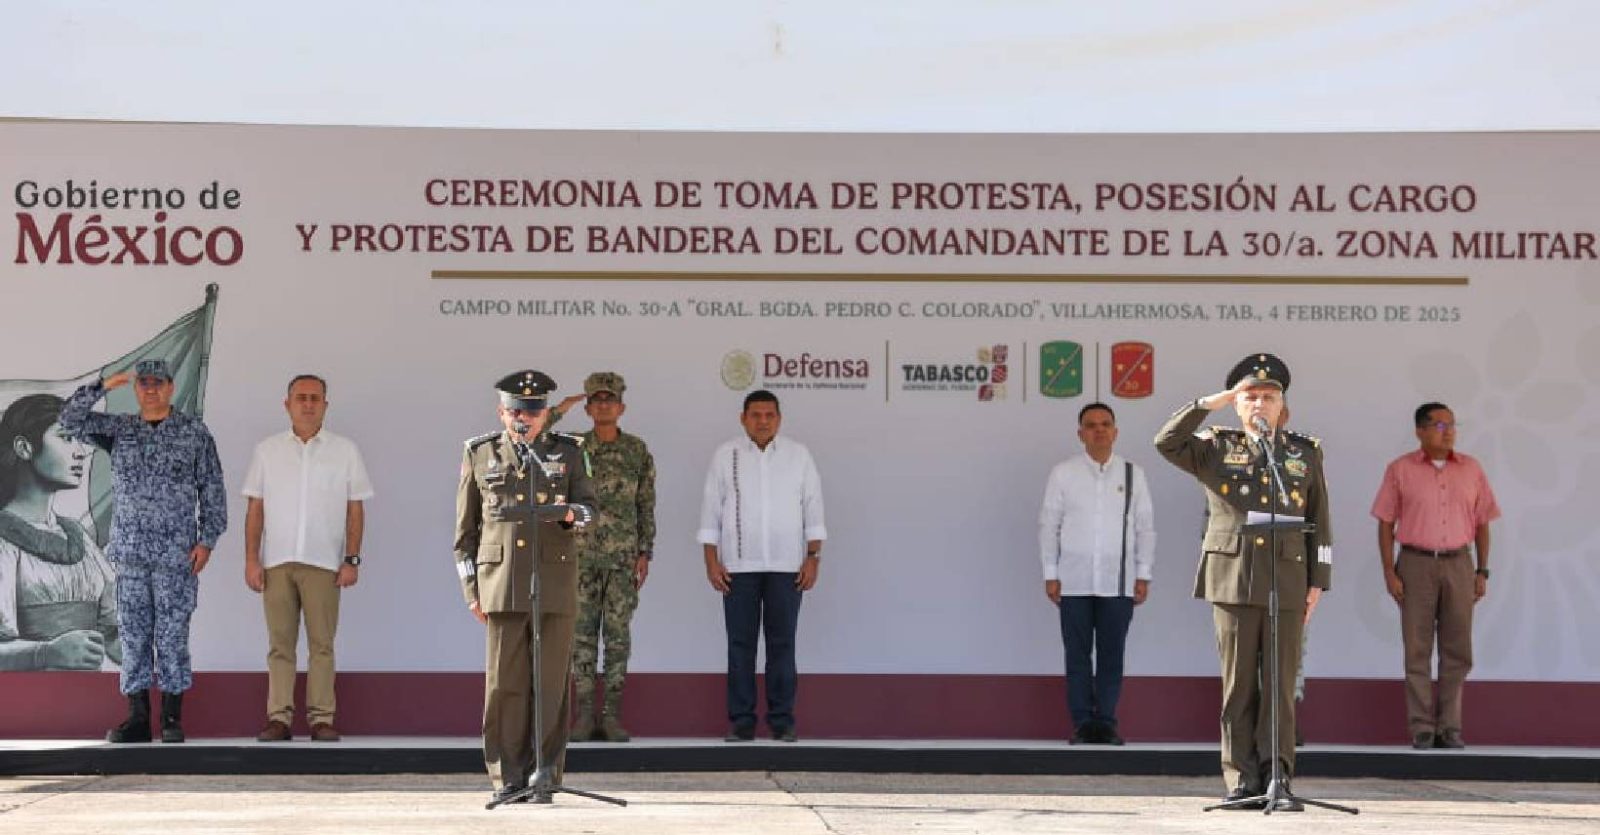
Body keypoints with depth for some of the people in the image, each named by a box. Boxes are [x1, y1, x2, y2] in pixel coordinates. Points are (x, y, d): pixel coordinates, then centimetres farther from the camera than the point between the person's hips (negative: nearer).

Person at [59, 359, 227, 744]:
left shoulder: (195, 433, 3)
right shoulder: (119, 430, 11)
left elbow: (213, 491, 2)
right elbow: (70, 418, 0)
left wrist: (207, 541, -6)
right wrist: (105, 385, -9)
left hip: (177, 553, -3)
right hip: (131, 551, 3)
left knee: (172, 635, -2)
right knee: (134, 634, 3)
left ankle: (172, 720, 3)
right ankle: (137, 719, 7)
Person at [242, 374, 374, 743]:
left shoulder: (345, 450, 6)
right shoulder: (267, 451, 8)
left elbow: (355, 509, 5)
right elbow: (254, 509, 8)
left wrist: (352, 559, -2)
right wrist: (251, 560, 0)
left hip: (324, 562, -1)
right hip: (277, 561, 1)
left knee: (322, 643, -1)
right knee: (280, 643, 2)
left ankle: (322, 717, 1)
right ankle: (279, 717, 3)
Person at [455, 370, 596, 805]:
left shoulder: (567, 451, 12)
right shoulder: (479, 453, 10)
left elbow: (589, 508, 8)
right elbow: (465, 527, 11)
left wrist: (569, 513, -17)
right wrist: (471, 589, 5)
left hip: (555, 579, 1)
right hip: (502, 584, 0)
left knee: (551, 683, 0)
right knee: (504, 684, -2)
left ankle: (545, 777, 5)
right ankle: (508, 777, 5)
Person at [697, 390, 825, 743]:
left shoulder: (798, 454, 7)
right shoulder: (725, 456, 5)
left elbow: (813, 508, 6)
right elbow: (711, 511, 5)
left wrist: (813, 558, -1)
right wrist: (711, 562, -1)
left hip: (787, 567, 0)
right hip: (739, 567, 0)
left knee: (782, 643, 2)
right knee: (740, 644, 1)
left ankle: (782, 720, 7)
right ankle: (741, 722, 6)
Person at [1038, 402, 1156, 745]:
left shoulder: (1133, 474, 6)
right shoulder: (1063, 473, 3)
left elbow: (1145, 527, 8)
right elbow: (1048, 525, 5)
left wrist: (1143, 575, 3)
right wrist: (1050, 574, 0)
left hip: (1118, 582, 1)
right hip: (1074, 581, 0)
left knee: (1112, 655, 2)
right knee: (1077, 655, 2)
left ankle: (1106, 721, 9)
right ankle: (1082, 723, 8)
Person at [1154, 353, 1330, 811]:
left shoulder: (1305, 452, 12)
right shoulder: (1216, 449, 8)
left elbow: (1319, 523, 11)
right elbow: (1166, 442, -9)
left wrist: (1318, 581, 5)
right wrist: (1211, 403, -10)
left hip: (1287, 583, 1)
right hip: (1232, 581, -1)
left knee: (1281, 686, -1)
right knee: (1239, 685, 1)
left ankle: (1278, 780, 2)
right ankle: (1242, 782, 5)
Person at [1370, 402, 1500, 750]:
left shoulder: (1471, 469, 8)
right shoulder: (1400, 470, 1)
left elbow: (1482, 523, 11)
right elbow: (1385, 524, 1)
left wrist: (1482, 572, 5)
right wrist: (1389, 572, -6)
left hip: (1459, 564, 2)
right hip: (1416, 564, -2)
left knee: (1457, 650, 2)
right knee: (1417, 650, -1)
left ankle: (1450, 727, 8)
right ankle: (1421, 728, 3)